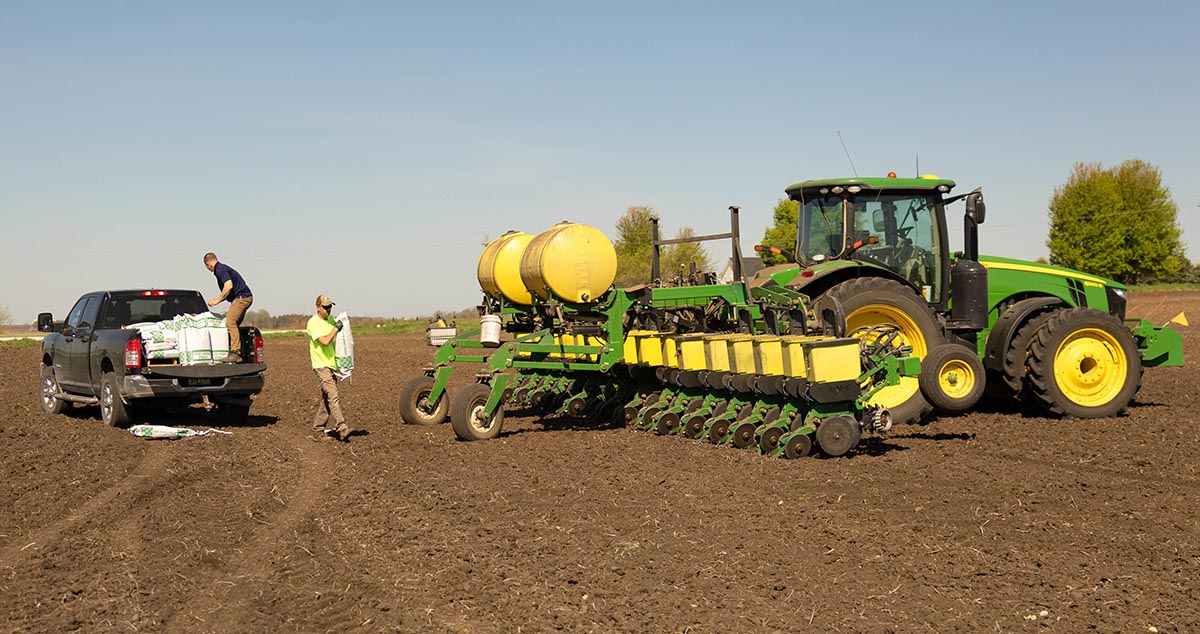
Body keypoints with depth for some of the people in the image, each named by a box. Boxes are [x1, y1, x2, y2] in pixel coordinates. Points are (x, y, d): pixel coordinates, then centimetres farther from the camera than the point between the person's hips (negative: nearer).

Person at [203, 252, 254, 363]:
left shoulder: (220, 270, -10)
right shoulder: (223, 268, 22)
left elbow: (229, 286, -24)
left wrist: (217, 300, -15)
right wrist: (218, 300, 35)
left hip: (241, 298, -11)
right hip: (245, 297, 11)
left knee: (230, 323, -18)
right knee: (234, 325, 12)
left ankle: (235, 353, -26)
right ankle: (238, 353, 9)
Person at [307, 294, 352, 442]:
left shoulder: (331, 320, 14)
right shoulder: (314, 322, -11)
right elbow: (325, 341, -22)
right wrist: (336, 328, -14)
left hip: (331, 364, 8)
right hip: (321, 365, -8)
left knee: (326, 398, 11)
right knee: (333, 397, -18)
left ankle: (319, 429, 19)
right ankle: (342, 428, -25)